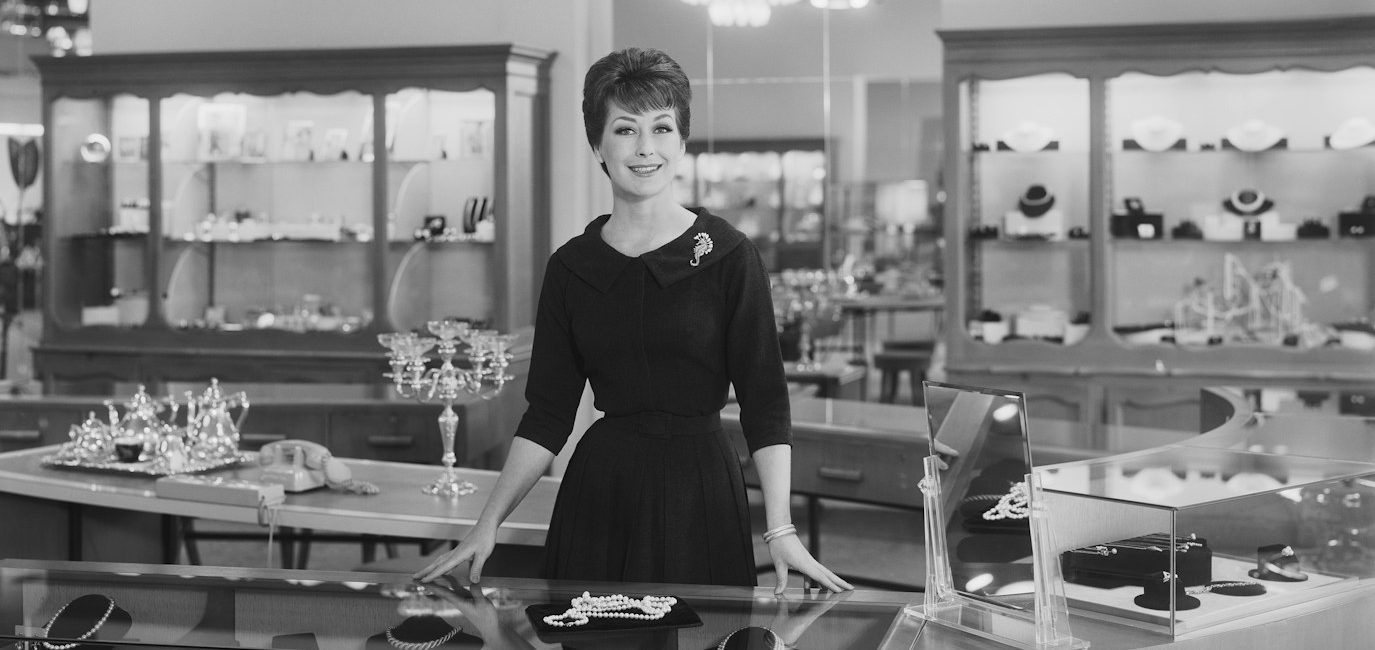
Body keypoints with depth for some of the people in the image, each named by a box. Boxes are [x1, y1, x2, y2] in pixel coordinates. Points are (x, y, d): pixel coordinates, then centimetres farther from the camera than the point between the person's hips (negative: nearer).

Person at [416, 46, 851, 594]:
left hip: (699, 490, -2)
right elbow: (548, 414, 6)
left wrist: (781, 532, -16)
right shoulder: (570, 267, 5)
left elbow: (764, 405, -7)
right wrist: (488, 522, -1)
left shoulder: (730, 257, -4)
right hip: (597, 492, 2)